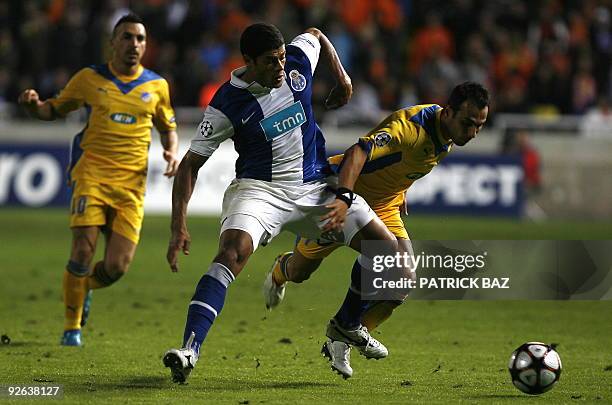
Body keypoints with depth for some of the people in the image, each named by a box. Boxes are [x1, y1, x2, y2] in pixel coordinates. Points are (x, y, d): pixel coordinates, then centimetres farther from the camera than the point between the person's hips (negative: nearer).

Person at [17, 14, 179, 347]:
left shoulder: (156, 86, 10)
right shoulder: (89, 79, 6)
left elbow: (168, 128, 24)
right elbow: (55, 109, 17)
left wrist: (172, 152, 3)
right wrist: (34, 104, -5)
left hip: (131, 184, 2)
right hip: (92, 174, -2)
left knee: (116, 267, -6)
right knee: (83, 248, -17)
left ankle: (84, 288, 31)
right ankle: (72, 327, 1)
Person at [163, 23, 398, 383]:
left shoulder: (299, 60, -5)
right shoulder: (227, 104, -16)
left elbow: (316, 35, 21)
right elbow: (191, 164, -10)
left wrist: (342, 78, 21)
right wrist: (179, 227, -18)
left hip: (316, 185, 5)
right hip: (259, 188, -5)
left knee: (386, 247, -2)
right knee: (233, 251, -33)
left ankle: (349, 325, 21)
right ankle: (190, 349, -39)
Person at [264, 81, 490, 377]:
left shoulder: (449, 135, -7)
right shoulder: (410, 126, -35)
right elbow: (358, 152, -50)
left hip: (384, 208, 7)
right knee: (299, 273, 10)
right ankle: (279, 271, 52)